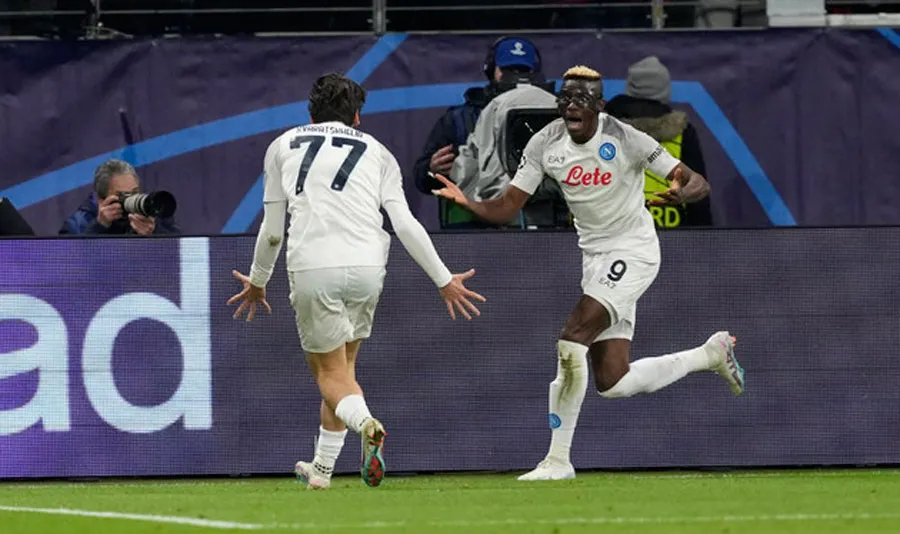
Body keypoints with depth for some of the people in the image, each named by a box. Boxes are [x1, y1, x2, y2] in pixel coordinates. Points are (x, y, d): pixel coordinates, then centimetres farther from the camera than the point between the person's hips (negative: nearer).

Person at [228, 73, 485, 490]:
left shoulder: (283, 146, 20)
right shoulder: (377, 153, 19)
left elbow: (272, 231, 18)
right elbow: (405, 224, 9)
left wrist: (257, 283, 33)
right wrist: (444, 280, 15)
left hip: (311, 268, -2)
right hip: (366, 267, 2)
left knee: (330, 372, 3)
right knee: (343, 364, 20)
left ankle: (366, 423, -29)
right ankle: (322, 467, 20)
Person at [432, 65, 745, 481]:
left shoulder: (625, 139, -17)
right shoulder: (545, 144, -3)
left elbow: (699, 183, -16)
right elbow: (506, 208, -2)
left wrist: (683, 193, -41)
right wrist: (466, 202, -23)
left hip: (633, 252, -7)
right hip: (595, 257, 7)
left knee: (572, 340, -22)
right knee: (612, 383, 4)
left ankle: (558, 458, -14)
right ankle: (711, 354, 28)